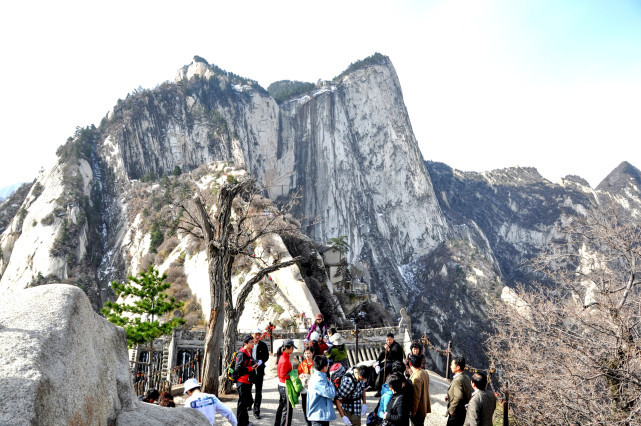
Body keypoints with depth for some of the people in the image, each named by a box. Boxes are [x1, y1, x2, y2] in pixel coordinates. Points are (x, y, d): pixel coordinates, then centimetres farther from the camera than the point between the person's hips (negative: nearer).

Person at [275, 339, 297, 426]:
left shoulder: (282, 356, 4)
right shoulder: (285, 360, -25)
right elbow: (283, 375, -25)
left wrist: (291, 372, 8)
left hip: (281, 384, 10)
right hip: (285, 386, -10)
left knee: (281, 405, 22)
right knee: (287, 408, -1)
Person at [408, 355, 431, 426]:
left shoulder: (416, 377, -28)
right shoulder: (425, 373, 0)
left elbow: (416, 397, -25)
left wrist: (412, 412, -18)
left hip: (418, 410, -9)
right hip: (424, 408, 9)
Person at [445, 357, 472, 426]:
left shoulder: (458, 380, -23)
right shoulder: (466, 378, 7)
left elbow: (458, 398, -29)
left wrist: (451, 410, -18)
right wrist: (450, 397, 10)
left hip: (456, 413, -9)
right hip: (464, 411, 9)